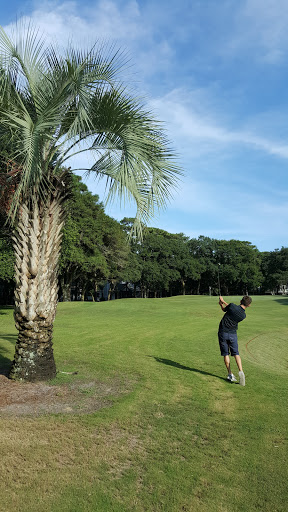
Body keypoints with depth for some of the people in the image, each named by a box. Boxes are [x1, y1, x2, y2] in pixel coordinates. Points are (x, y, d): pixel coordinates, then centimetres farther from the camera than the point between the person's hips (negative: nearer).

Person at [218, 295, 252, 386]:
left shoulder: (232, 306, -17)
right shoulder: (243, 315, -4)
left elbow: (224, 309, 4)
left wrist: (221, 303, 22)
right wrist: (223, 302, 15)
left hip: (223, 333, -1)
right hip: (233, 334, 1)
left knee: (225, 354, 8)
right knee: (236, 353, 11)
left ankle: (230, 375, 10)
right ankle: (241, 371, -10)